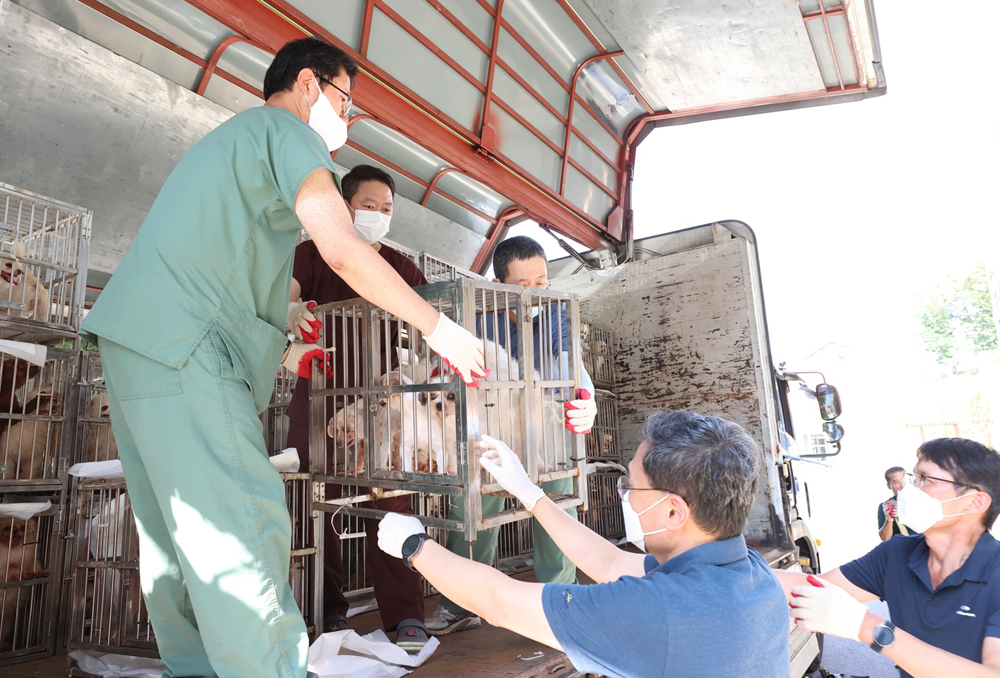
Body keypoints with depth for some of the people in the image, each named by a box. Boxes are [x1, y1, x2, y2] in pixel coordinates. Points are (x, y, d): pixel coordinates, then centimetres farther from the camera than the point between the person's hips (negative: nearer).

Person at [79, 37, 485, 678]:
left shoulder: (231, 138, 30)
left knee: (180, 525, 12)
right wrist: (438, 326, -10)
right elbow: (342, 248, -17)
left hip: (136, 338, 10)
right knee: (244, 522, -13)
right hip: (181, 344, -10)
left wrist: (279, 349, 26)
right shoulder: (286, 130, -1)